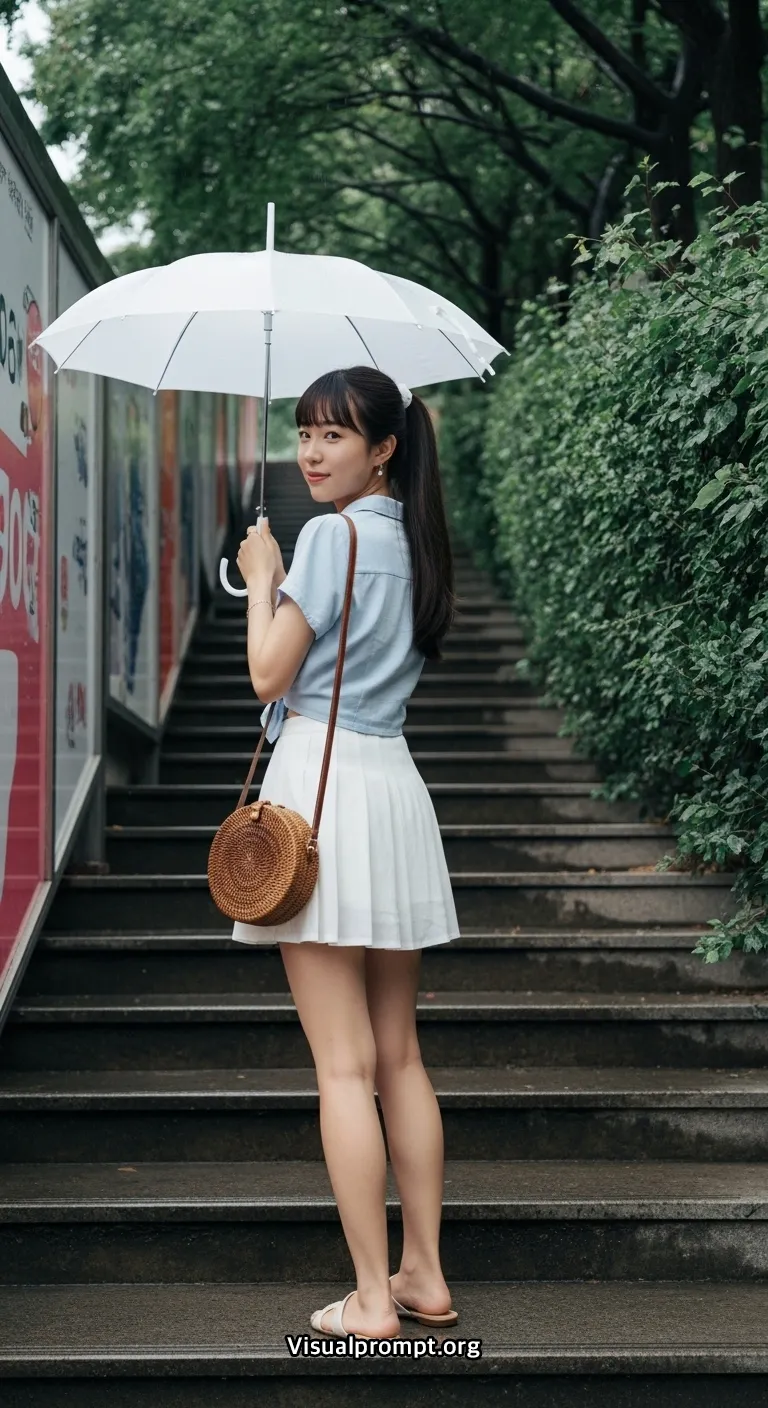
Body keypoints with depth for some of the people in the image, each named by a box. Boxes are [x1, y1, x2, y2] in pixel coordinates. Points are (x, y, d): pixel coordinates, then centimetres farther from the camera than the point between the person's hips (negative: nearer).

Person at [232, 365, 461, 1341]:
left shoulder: (332, 535, -11)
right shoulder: (410, 540, 13)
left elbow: (269, 674, -9)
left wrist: (262, 578, 4)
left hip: (322, 779, -8)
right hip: (394, 783, 8)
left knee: (344, 1065, -5)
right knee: (399, 1055, 14)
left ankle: (371, 1297, -2)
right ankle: (424, 1275, 19)